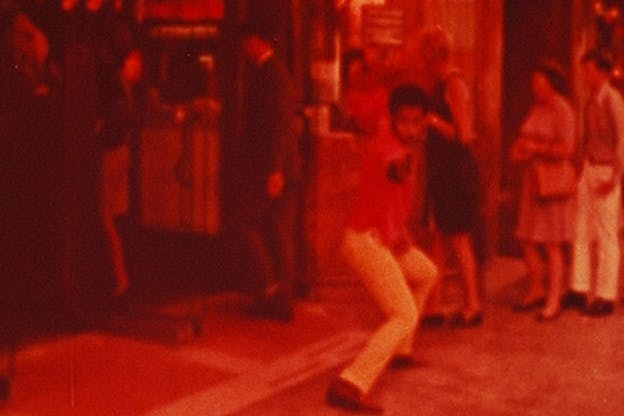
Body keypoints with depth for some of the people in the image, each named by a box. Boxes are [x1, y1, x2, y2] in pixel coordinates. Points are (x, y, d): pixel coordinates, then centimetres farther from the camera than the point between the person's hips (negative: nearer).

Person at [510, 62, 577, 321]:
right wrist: (520, 149, 1)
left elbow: (567, 150, -18)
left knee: (552, 244, -4)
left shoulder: (562, 110, -12)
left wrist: (536, 148, -16)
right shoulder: (537, 109, 12)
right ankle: (536, 291, 24)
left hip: (554, 180, -8)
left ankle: (553, 301, 3)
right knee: (527, 240, 9)